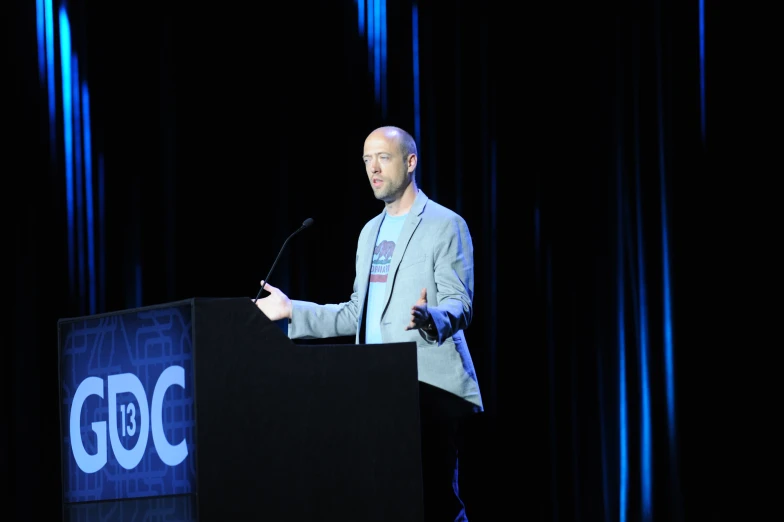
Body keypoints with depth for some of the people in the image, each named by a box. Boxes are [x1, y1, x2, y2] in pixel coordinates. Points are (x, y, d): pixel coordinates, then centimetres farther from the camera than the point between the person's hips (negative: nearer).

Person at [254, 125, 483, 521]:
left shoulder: (445, 225, -3)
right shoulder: (371, 232, 20)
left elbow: (459, 305, -12)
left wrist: (429, 319, -34)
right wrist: (292, 310, 15)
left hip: (431, 385, -7)